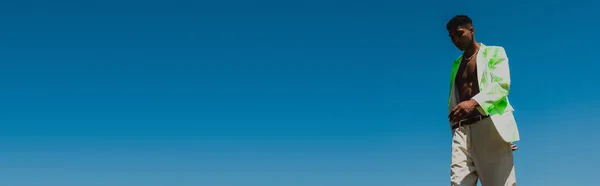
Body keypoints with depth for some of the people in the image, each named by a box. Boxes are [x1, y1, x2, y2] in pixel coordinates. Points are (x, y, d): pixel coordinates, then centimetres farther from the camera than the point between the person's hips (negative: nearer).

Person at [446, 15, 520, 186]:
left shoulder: (494, 52, 12)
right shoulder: (456, 64, 27)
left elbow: (502, 84, -5)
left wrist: (474, 102, -22)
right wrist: (455, 129, 10)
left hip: (490, 126, -4)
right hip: (462, 130, 4)